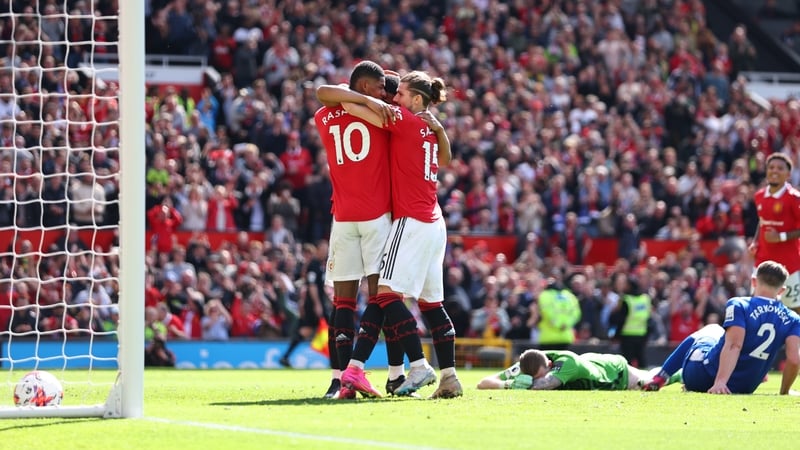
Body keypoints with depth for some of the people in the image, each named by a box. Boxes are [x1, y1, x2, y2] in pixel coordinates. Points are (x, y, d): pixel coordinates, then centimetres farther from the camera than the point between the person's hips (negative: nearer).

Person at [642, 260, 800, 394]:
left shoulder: (739, 306, -12)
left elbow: (734, 346, -24)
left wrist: (720, 382, -31)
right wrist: (784, 393, 1)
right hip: (742, 389, 4)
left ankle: (659, 378, 33)